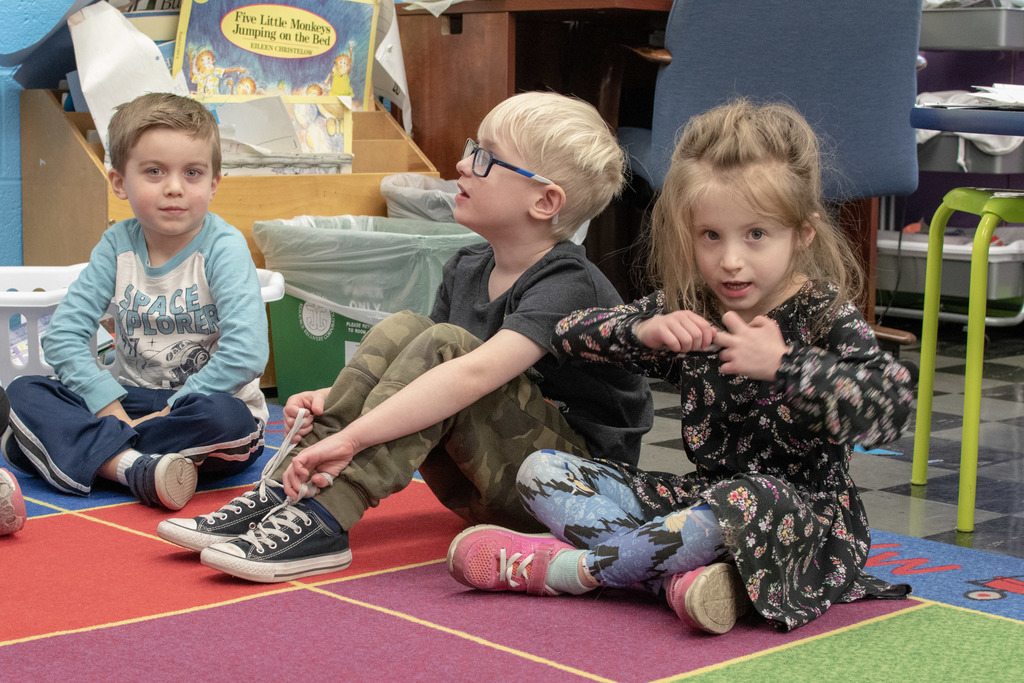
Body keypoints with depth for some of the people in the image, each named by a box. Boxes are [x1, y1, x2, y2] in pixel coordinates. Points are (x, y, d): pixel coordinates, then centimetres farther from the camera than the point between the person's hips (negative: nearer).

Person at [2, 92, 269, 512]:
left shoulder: (223, 246, -11)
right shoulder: (117, 245, 1)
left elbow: (247, 351, -24)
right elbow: (62, 334, -5)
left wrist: (171, 410, -21)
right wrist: (112, 411, -18)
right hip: (130, 400, 4)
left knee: (226, 417, -38)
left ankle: (91, 451, -23)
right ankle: (132, 467, -35)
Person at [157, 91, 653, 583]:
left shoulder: (569, 285, -20)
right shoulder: (465, 269, 6)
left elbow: (475, 374, -35)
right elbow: (411, 377, 7)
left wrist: (351, 437, -42)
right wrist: (334, 399, -14)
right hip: (482, 488, 7)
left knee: (443, 344, -26)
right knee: (399, 330, -11)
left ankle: (324, 519, -33)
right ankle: (284, 493, -20)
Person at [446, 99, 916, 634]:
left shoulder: (825, 317, -12)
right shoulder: (685, 310, 3)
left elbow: (891, 404, -27)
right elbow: (570, 335, 4)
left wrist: (783, 364, -31)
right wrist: (644, 331, -16)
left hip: (801, 515, -6)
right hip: (702, 495, 6)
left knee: (748, 500, -42)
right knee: (539, 472, -4)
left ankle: (560, 567, -25)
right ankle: (680, 573, -28)